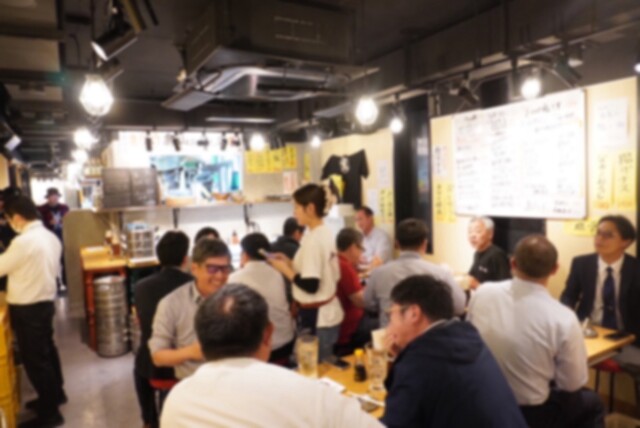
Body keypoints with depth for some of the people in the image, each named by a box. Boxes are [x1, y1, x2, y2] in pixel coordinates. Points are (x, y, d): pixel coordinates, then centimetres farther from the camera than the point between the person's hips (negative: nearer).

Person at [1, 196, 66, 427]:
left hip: (27, 308, -9)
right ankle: (55, 394, 42)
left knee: (34, 359, 4)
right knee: (47, 351, 23)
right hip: (45, 301, 9)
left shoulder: (23, 241, -24)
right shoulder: (51, 237, 4)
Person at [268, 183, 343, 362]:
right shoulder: (327, 234, 6)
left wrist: (285, 269, -11)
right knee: (325, 366, 19)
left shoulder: (312, 239, -21)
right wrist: (291, 264, 9)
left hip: (316, 317, -9)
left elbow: (310, 285, -23)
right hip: (330, 312, 9)